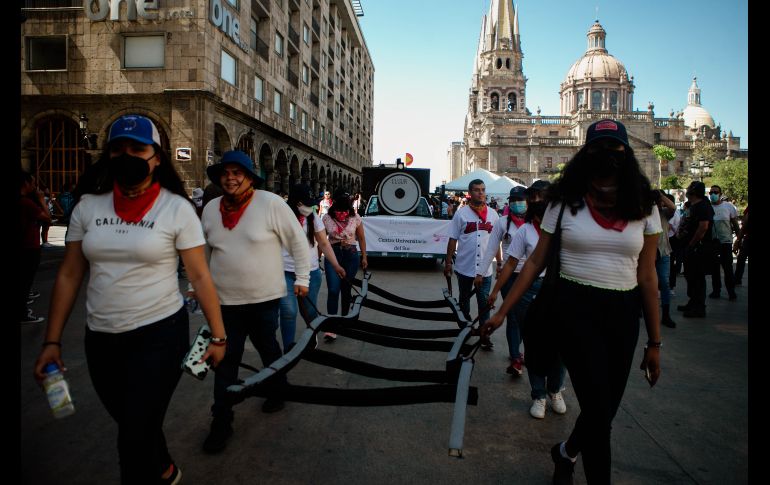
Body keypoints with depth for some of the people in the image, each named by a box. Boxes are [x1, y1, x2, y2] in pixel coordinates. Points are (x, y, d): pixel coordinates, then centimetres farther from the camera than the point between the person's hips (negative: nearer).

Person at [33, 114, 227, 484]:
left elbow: (199, 277, -8)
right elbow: (68, 276, 5)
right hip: (100, 339, 5)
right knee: (130, 423, 23)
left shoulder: (176, 209, -10)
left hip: (159, 335, -5)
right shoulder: (87, 206, 0)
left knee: (135, 437, 0)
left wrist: (218, 335, -8)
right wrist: (52, 342, 3)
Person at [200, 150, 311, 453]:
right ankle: (221, 422, 20)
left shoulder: (271, 203, -12)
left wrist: (302, 278, -3)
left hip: (265, 297, -2)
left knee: (269, 349, 18)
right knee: (225, 361, 6)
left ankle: (277, 392, 45)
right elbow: (202, 252, 15)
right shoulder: (211, 210, 2)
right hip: (225, 300, 3)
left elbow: (297, 241, -5)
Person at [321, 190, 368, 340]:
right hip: (332, 254, -1)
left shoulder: (355, 218, -4)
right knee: (333, 290, -10)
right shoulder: (327, 218, -4)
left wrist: (364, 257, 5)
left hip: (351, 255, 1)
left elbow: (361, 238, 6)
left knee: (346, 289, 10)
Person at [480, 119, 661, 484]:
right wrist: (502, 312, -2)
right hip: (574, 308, -3)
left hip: (624, 314, 3)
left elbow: (647, 277, 4)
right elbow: (536, 262, 0)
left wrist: (654, 342, 5)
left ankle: (566, 453, 43)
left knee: (605, 410, 12)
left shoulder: (643, 209, 2)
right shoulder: (566, 203, -3)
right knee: (599, 410, -8)